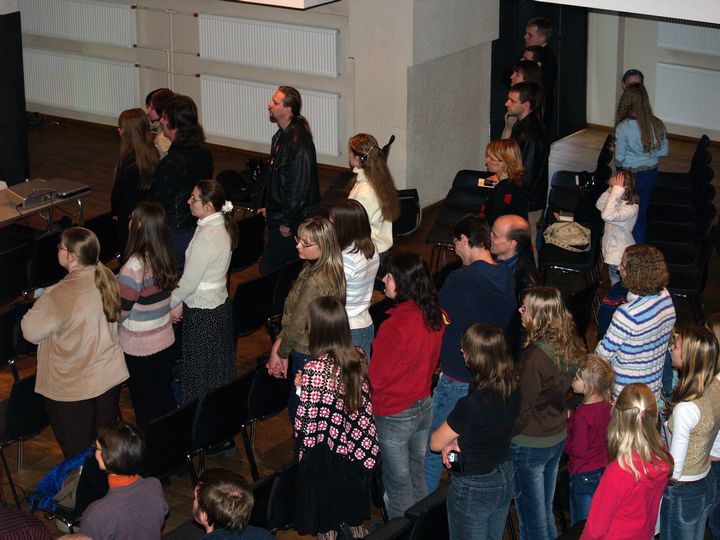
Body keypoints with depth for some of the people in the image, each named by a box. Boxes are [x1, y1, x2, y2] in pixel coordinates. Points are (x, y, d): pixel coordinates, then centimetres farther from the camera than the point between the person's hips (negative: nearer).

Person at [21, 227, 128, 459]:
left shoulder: (57, 298, -30)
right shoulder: (107, 279, -9)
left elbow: (30, 332, -17)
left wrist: (39, 304, 2)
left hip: (73, 388, -6)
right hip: (110, 376, 6)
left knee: (77, 451, 12)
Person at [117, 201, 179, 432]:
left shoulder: (135, 265, -26)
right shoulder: (165, 257, -4)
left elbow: (120, 311, -21)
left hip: (139, 347, -7)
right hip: (165, 340, 7)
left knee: (144, 404, 9)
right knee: (164, 395, 20)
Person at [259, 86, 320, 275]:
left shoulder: (299, 141, -23)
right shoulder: (281, 135, 9)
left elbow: (299, 186, -23)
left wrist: (288, 222, -19)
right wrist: (269, 206, 20)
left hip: (291, 218, -10)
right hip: (277, 214, 10)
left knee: (269, 268, -9)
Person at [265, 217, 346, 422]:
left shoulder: (314, 282, -28)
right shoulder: (331, 272, 2)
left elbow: (297, 324, -19)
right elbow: (292, 315, 9)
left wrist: (281, 353, -3)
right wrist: (280, 343, 5)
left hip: (307, 356, -9)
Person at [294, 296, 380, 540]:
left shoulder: (315, 369, -28)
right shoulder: (358, 357, -9)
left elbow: (306, 423, -25)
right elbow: (364, 404, 3)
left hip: (324, 457, -6)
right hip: (358, 452, 6)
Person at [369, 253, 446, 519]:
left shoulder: (394, 326, -29)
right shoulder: (434, 316, -7)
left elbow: (376, 378, -19)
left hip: (394, 415, -7)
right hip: (424, 406, 7)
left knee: (398, 485, 10)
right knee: (418, 475, 23)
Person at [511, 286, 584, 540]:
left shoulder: (536, 356, -26)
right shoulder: (570, 346, -2)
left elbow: (522, 408, -20)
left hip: (530, 444, -8)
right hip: (558, 438, 8)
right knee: (546, 512, 21)